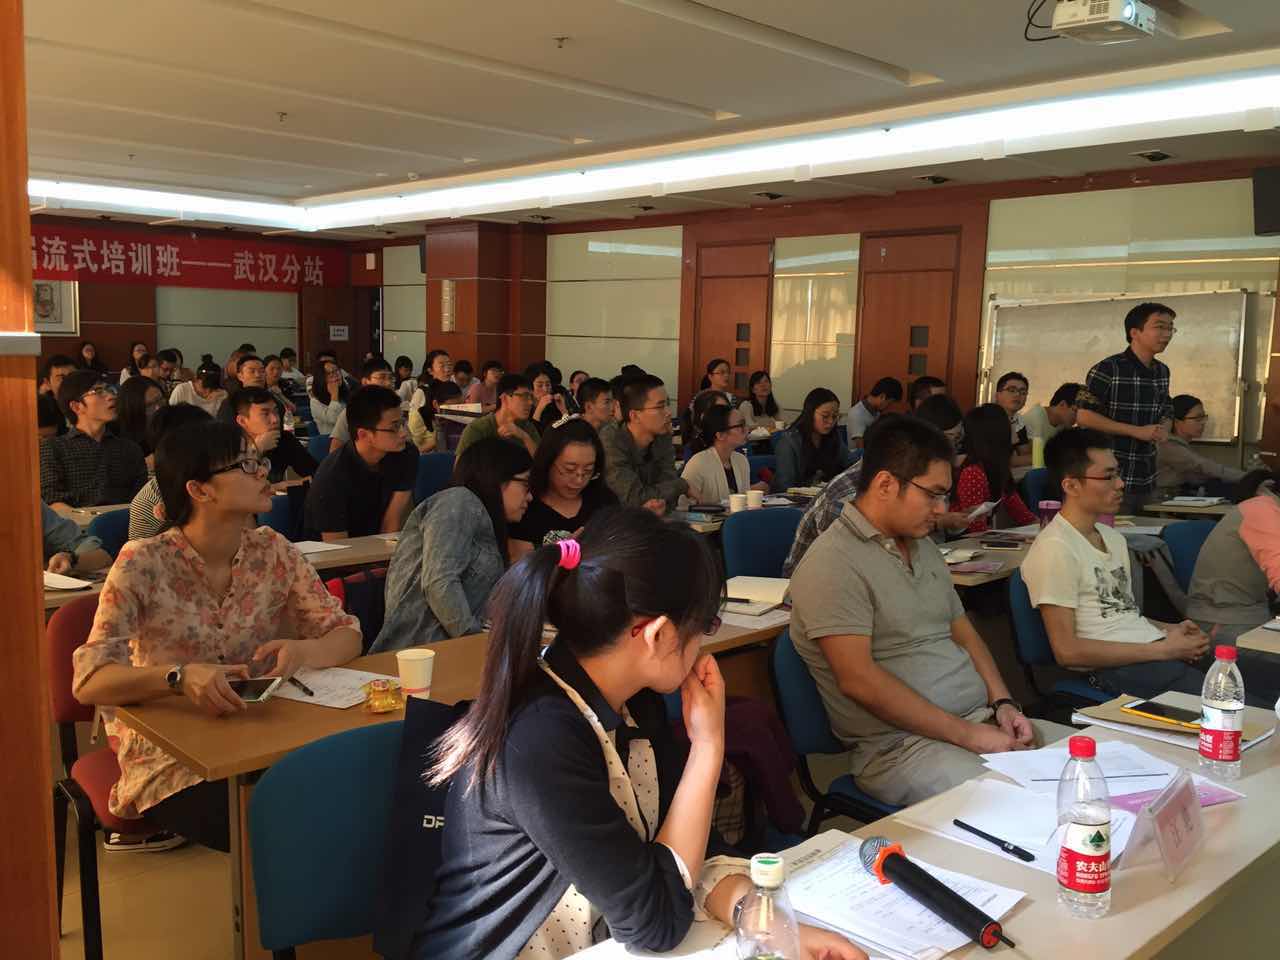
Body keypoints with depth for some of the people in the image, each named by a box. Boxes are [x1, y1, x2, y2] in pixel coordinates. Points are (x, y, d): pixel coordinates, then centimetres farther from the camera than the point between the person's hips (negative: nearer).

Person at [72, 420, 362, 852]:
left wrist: (302, 651, -22)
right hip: (171, 761, -4)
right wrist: (180, 676, -37)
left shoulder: (273, 552, -1)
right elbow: (89, 681, -19)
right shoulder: (145, 565, -13)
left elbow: (346, 635, 0)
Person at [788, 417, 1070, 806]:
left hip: (981, 720, 9)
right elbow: (858, 680, -20)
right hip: (900, 746, -9)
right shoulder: (833, 564, -13)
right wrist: (967, 735, -18)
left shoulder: (923, 547, 17)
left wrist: (1002, 703, 4)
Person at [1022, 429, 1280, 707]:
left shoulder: (1113, 538, 20)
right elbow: (1067, 651, -15)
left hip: (1158, 648, 9)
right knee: (1256, 713, -22)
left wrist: (1170, 631, 5)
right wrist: (1162, 650, -12)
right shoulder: (1055, 549, -11)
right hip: (1117, 669, -9)